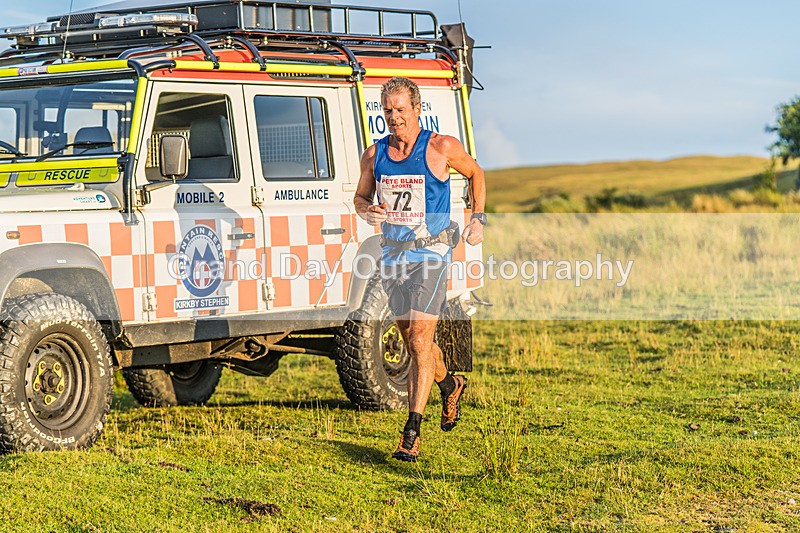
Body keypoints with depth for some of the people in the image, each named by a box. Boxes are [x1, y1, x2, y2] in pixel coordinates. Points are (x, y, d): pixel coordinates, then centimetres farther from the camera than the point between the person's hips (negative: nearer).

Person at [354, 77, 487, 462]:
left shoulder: (441, 148, -7)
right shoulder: (374, 155, 4)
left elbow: (475, 173, 11)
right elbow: (360, 197, 16)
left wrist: (477, 219, 4)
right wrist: (368, 211, -7)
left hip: (430, 254, -5)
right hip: (393, 255, 5)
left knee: (420, 343, -13)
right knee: (412, 341, 17)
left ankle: (411, 434, -14)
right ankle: (450, 386, 47)